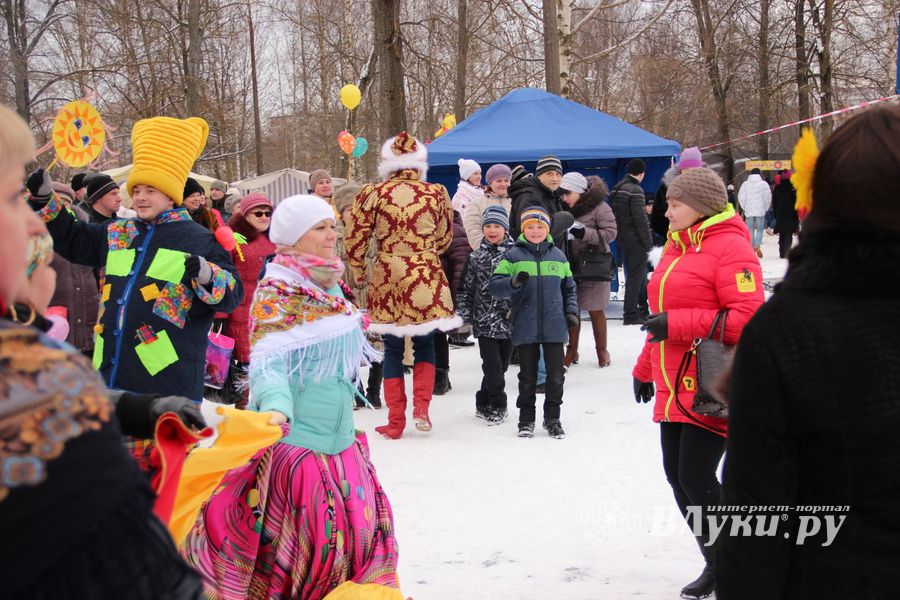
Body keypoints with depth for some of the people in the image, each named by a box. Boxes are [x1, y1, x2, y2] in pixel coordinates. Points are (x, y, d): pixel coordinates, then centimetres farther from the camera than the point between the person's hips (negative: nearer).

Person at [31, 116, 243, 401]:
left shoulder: (199, 240, 0)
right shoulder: (116, 233, 17)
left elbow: (233, 292, -5)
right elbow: (70, 237, 29)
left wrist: (206, 276, -26)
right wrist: (45, 198, 17)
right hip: (110, 367, 6)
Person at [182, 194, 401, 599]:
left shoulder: (331, 286, 12)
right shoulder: (277, 291, -13)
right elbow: (268, 360, -26)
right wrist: (275, 406, -44)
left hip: (337, 431, 8)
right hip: (292, 432, -8)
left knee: (360, 519, 11)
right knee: (300, 528, -9)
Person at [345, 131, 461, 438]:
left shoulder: (373, 194, -4)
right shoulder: (436, 194, -1)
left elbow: (355, 241, -1)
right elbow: (444, 239, 11)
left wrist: (359, 274, 16)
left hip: (387, 279, 0)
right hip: (427, 279, 0)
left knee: (393, 350, 11)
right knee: (425, 345, 18)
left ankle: (395, 421, 13)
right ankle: (421, 407, 2)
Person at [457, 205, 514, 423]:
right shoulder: (476, 258, 2)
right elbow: (465, 289, 7)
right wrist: (464, 315, 2)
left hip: (509, 321, 1)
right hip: (485, 321, -1)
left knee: (501, 366, 9)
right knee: (493, 366, -4)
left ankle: (484, 404, 23)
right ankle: (497, 406, 10)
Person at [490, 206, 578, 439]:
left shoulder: (558, 256, 8)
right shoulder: (513, 256, 0)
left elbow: (568, 287, 17)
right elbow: (495, 286, -5)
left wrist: (571, 311, 5)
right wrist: (513, 282, -23)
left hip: (554, 327, 2)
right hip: (525, 328, -2)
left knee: (555, 375, 6)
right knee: (528, 376, 8)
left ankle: (552, 418, 19)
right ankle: (526, 419, 19)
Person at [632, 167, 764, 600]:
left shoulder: (730, 247, -12)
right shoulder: (675, 247, 15)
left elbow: (748, 318, -21)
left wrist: (678, 324, -22)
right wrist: (645, 366, 24)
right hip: (674, 387, 9)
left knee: (696, 478, -9)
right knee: (677, 476, 11)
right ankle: (716, 564, 25)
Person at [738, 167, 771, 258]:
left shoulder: (745, 184, 4)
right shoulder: (763, 184, -3)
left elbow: (740, 197, 2)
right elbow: (768, 197, -5)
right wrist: (765, 208, 8)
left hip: (748, 211, 2)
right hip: (760, 210, -2)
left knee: (750, 230, 9)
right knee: (760, 229, 3)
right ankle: (757, 245, -20)